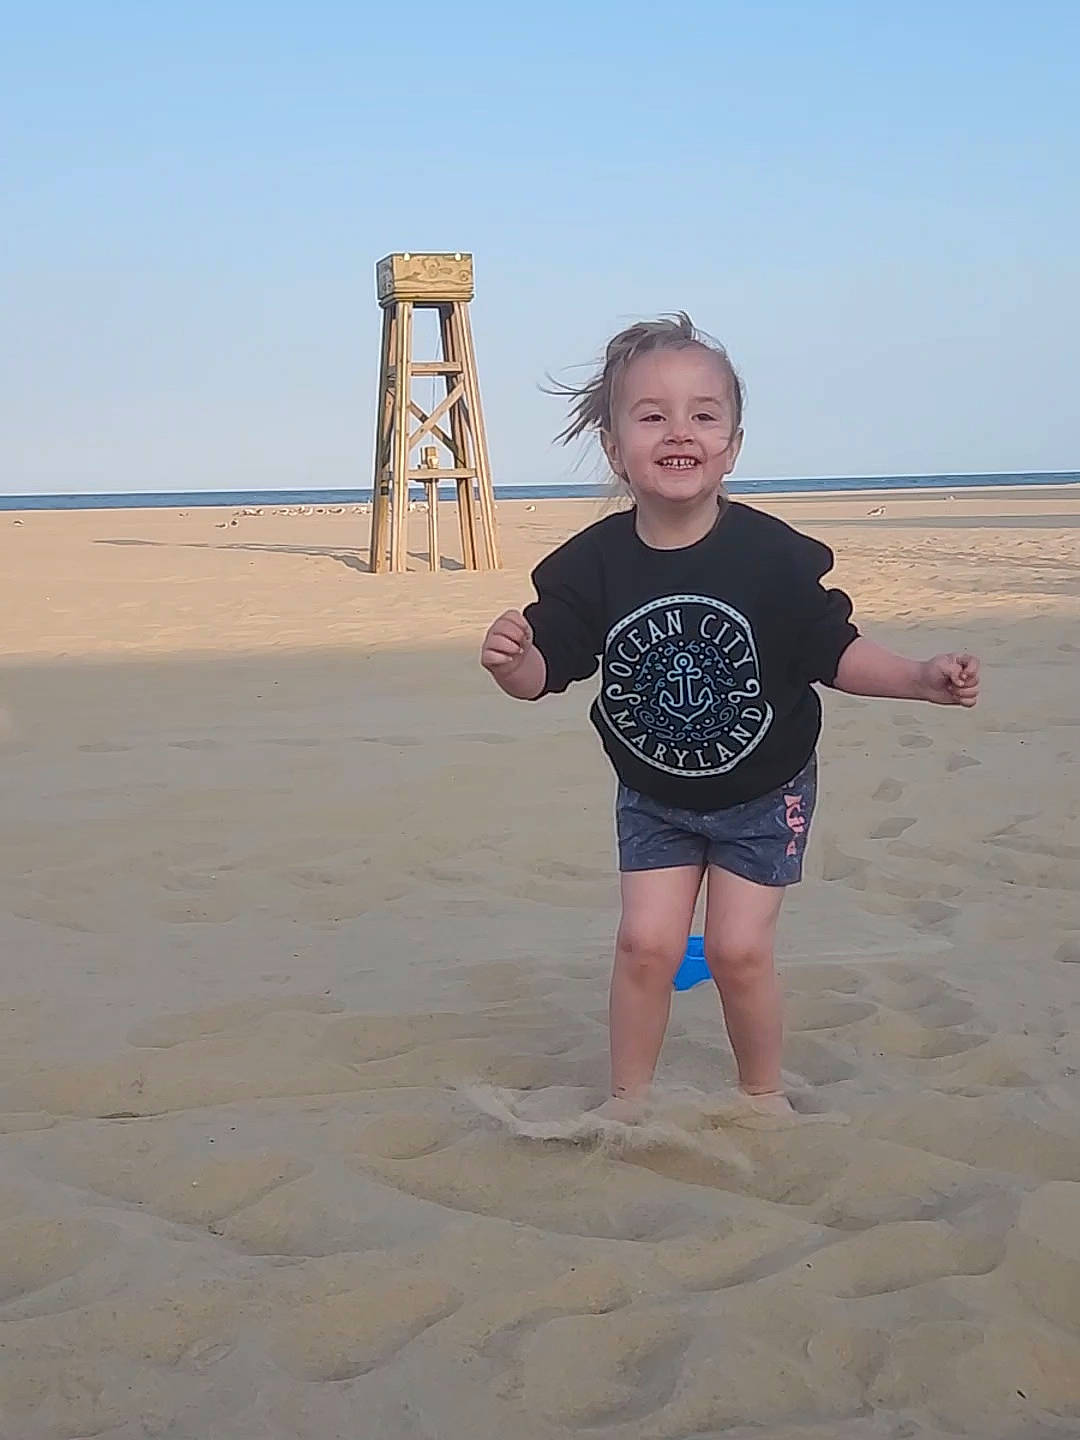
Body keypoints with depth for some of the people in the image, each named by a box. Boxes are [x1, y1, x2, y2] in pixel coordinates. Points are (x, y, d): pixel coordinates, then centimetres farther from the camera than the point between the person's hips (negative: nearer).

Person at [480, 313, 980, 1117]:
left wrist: (924, 679, -23)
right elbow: (546, 672, -11)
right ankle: (629, 1098, 21)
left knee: (739, 949, -1)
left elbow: (836, 651, -11)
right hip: (653, 795, 2)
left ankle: (764, 1094, 25)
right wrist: (511, 660, -32)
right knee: (647, 943, -1)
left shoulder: (773, 556, -22)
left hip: (763, 792, -1)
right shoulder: (593, 565, -17)